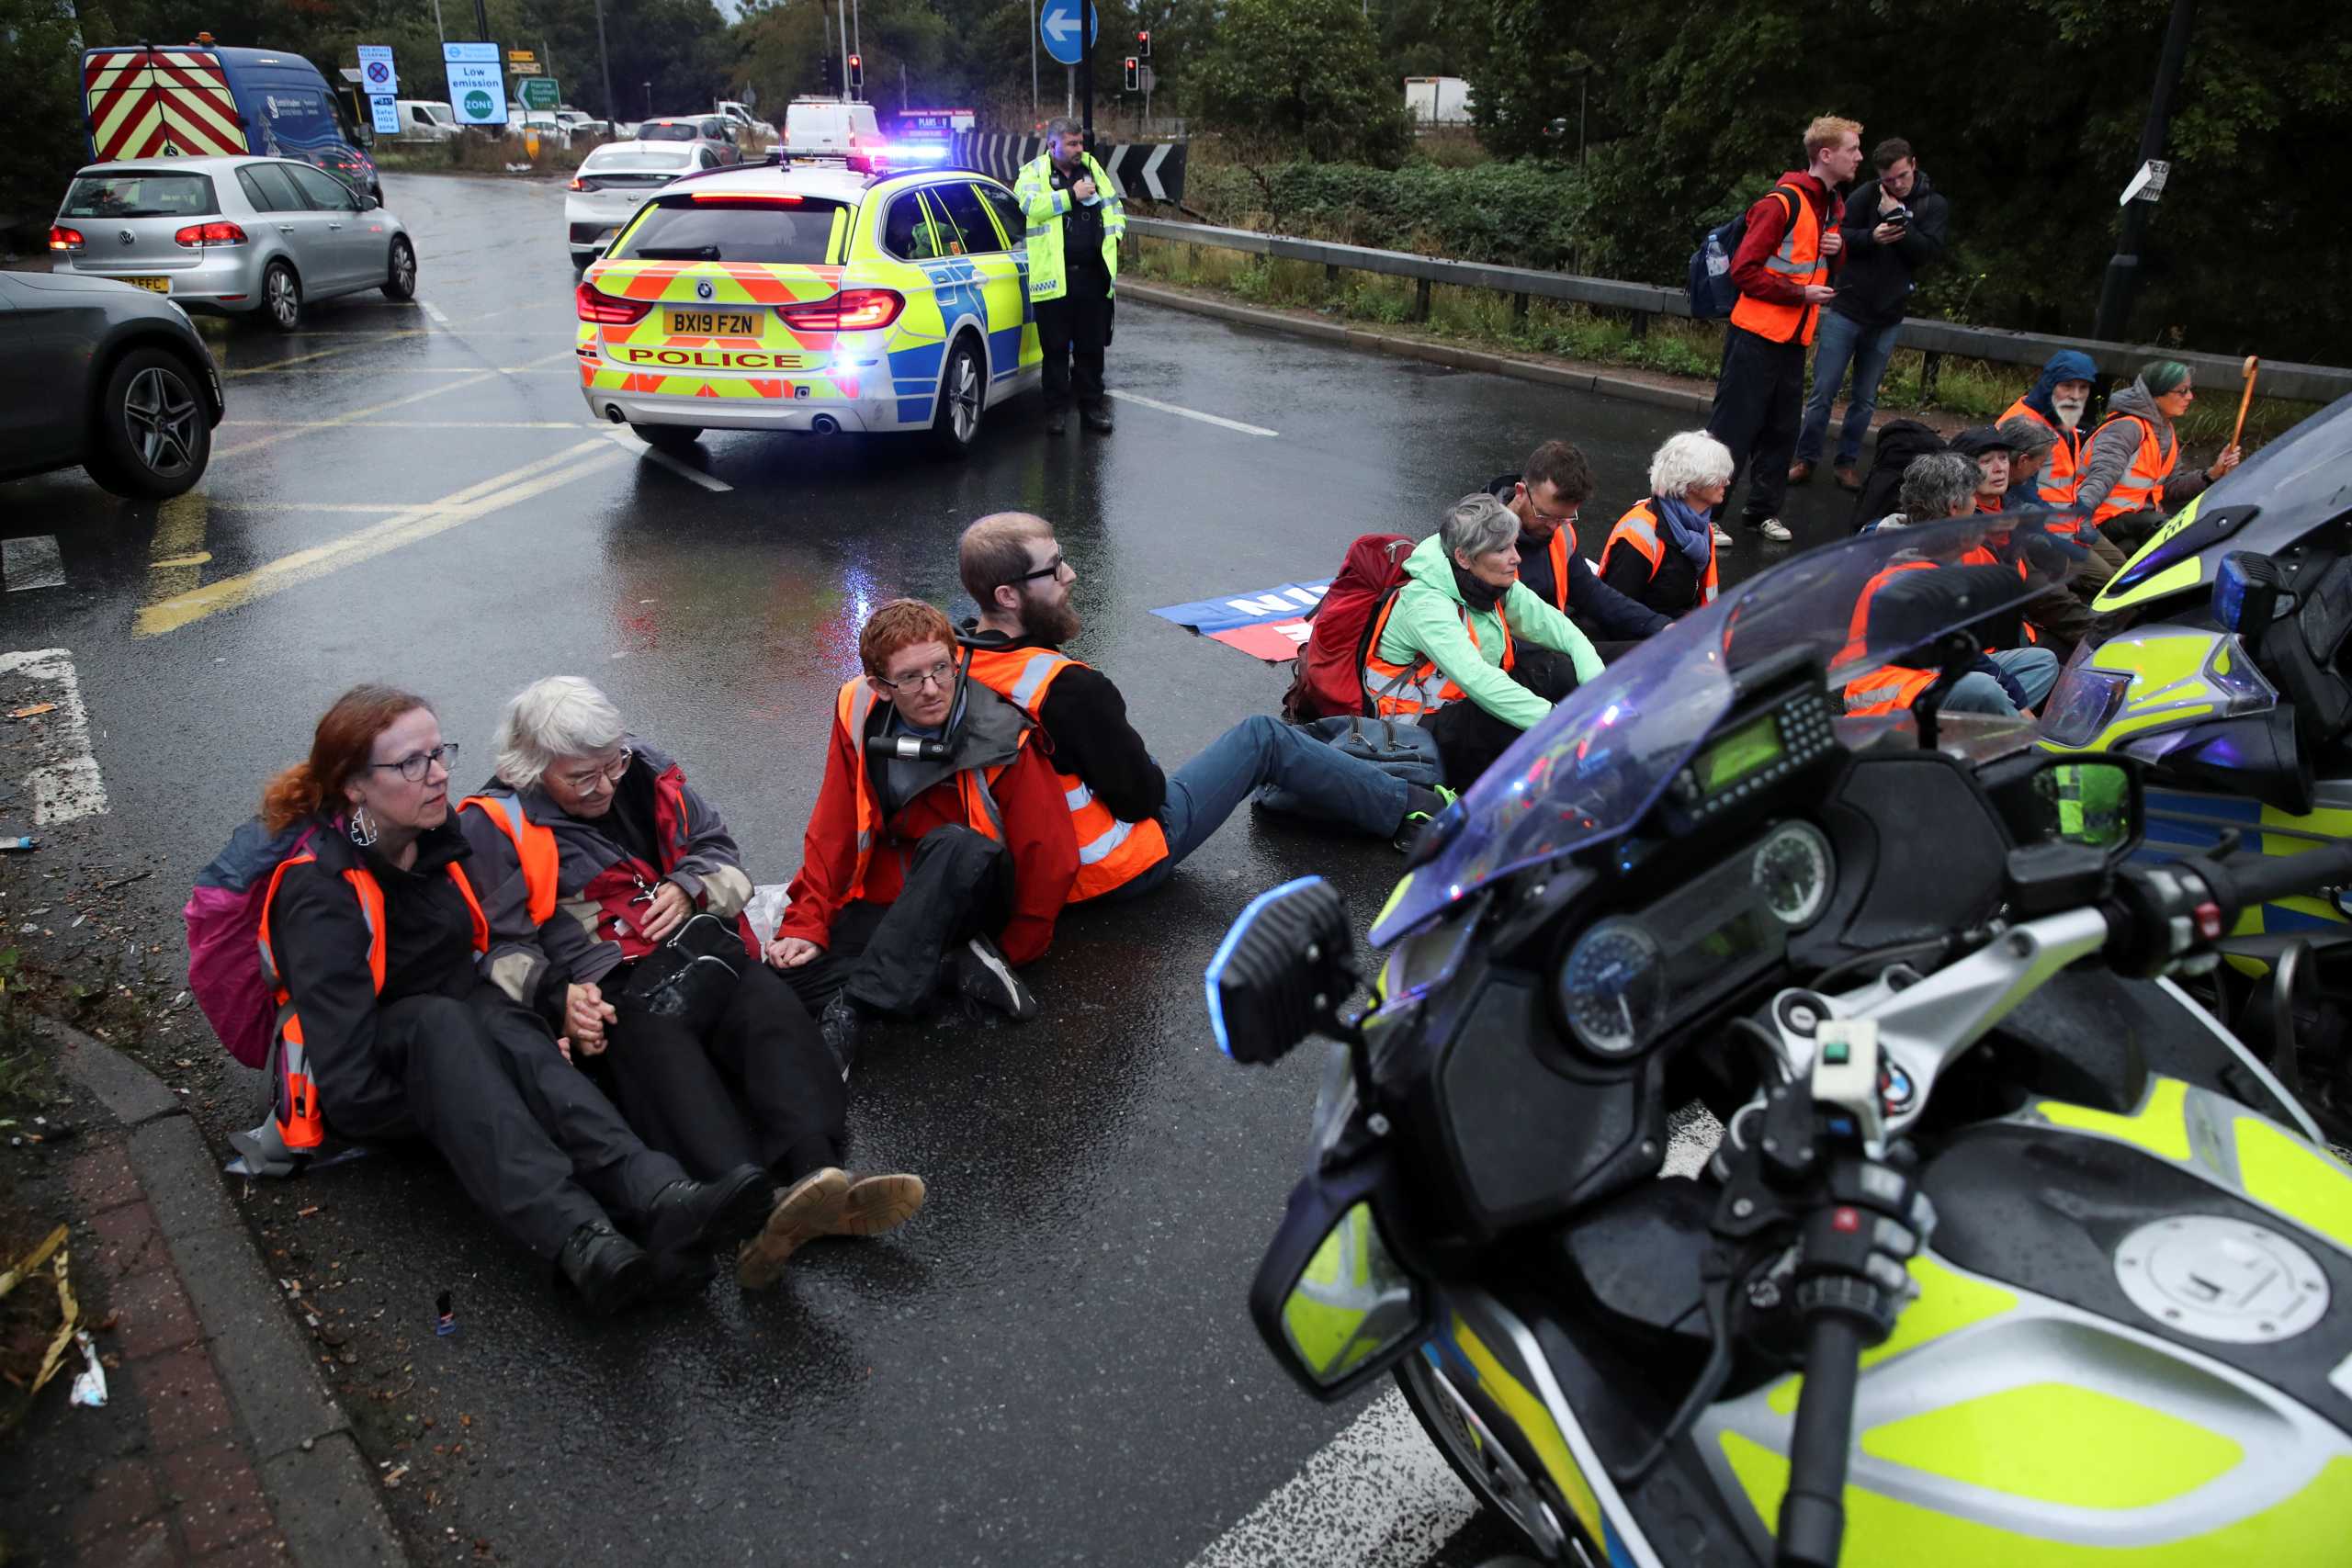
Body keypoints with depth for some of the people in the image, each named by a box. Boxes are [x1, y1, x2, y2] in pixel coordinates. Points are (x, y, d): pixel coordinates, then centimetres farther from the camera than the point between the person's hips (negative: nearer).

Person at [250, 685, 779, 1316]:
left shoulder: (444, 838, -3)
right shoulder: (318, 893, -22)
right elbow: (352, 1092, -27)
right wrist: (472, 1105, -23)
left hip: (467, 1030, 5)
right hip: (364, 1088, -4)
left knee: (504, 1023, -31)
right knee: (441, 1021, -37)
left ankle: (663, 1199, -55)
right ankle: (582, 1245, -58)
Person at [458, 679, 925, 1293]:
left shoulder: (647, 775, 17)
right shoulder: (496, 827, 4)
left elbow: (717, 849, 24)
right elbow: (502, 944, 0)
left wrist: (690, 887, 1)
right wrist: (555, 996, -18)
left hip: (705, 953, 5)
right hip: (611, 992, -4)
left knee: (776, 1016, -29)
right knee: (662, 1060, -38)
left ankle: (815, 1175, -52)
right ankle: (758, 1207, -60)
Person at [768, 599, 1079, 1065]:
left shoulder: (1001, 740, -17)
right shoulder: (859, 717, -6)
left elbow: (1051, 858, -13)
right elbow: (832, 833, -1)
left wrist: (1013, 951, -6)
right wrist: (804, 925, -9)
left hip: (970, 900, -3)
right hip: (886, 900, 4)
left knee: (954, 846, -38)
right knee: (794, 969, -22)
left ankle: (853, 1011, -37)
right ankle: (963, 966, -19)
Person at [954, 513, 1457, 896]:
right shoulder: (1069, 688, -34)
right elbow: (1140, 796, -23)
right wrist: (1151, 781, 0)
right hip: (1122, 869, -8)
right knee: (1264, 737, 3)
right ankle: (1412, 809, 19)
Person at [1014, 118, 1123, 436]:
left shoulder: (1091, 168, 14)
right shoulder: (1034, 172, 1)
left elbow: (1113, 205, 24)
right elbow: (1030, 204, -19)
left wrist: (1114, 234, 7)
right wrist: (1072, 195, -16)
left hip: (1093, 275, 4)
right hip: (1054, 276, -4)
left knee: (1092, 346, 9)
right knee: (1055, 347, 3)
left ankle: (1092, 406, 20)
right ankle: (1056, 409, 12)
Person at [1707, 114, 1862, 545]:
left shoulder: (1830, 204, 13)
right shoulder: (1782, 203, -15)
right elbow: (1744, 270, -17)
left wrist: (1838, 247, 2)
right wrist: (1801, 293, -16)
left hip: (1794, 338, 9)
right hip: (1758, 335, -8)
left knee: (1782, 429, 12)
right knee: (1733, 428, -6)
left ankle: (1763, 509, 23)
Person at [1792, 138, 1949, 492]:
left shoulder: (1935, 206, 2)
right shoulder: (1867, 195, -3)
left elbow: (1931, 253, -9)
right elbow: (1836, 237, -4)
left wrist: (1898, 216, -15)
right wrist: (1871, 237, -22)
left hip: (1887, 319, 2)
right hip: (1846, 309, -2)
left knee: (1866, 398, 9)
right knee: (1823, 392, -2)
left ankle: (1847, 462, 19)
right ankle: (1806, 459, 9)